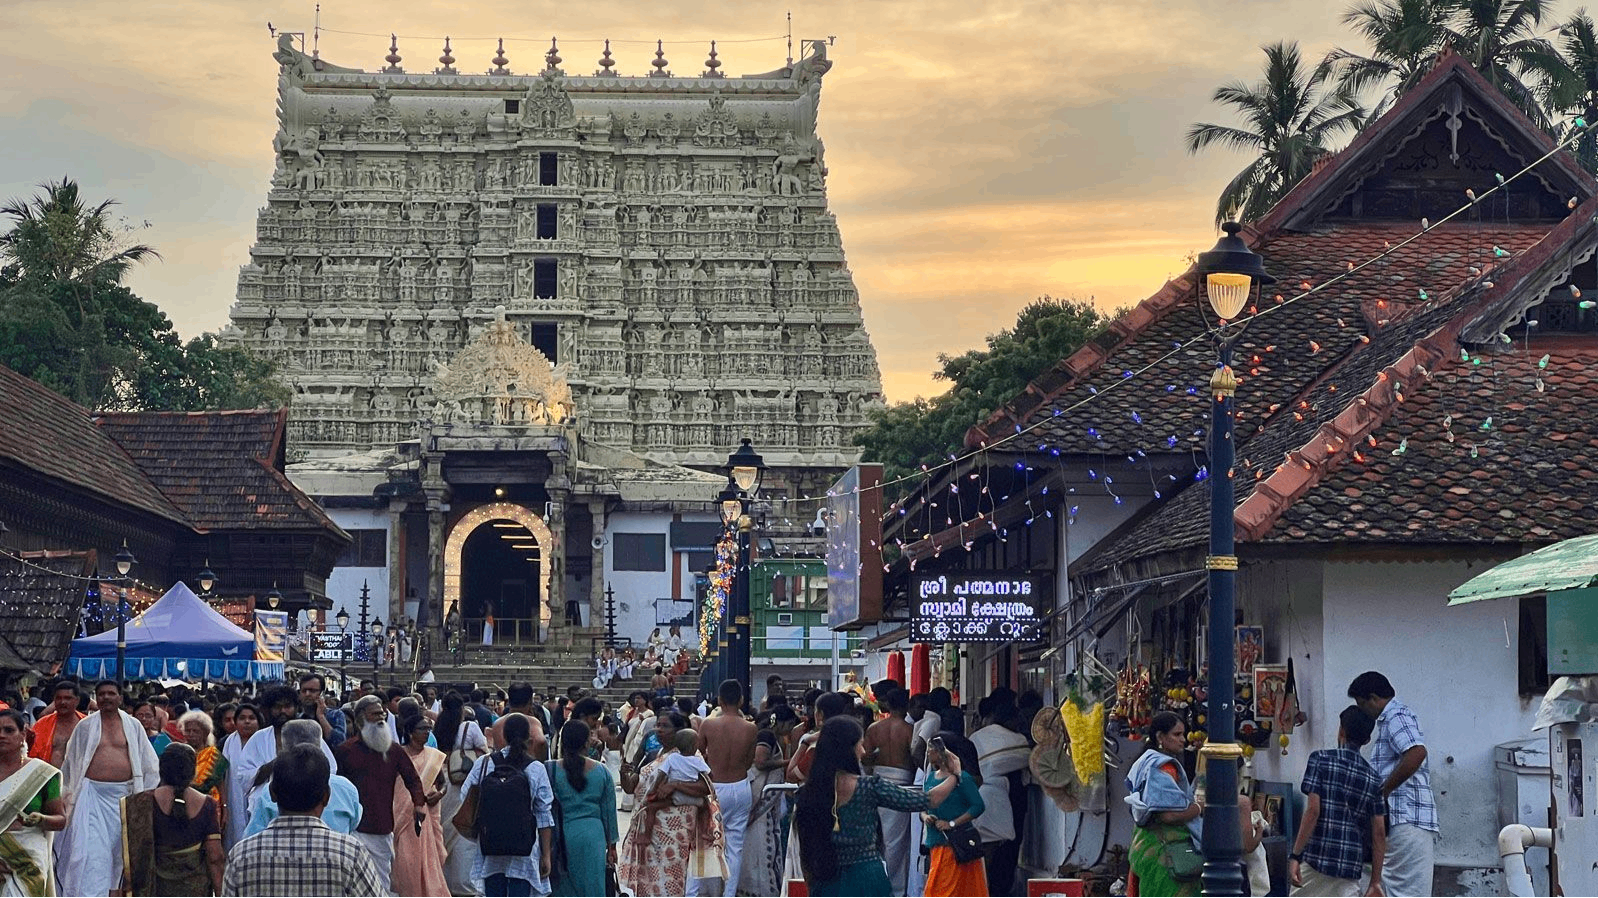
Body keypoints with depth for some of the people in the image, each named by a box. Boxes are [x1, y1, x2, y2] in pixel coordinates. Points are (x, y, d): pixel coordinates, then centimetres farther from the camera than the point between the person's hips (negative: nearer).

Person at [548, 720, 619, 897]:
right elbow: (609, 811, 8)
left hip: (562, 835, -2)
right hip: (593, 835, 2)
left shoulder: (551, 770, -6)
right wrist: (611, 845, 17)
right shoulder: (601, 771, 2)